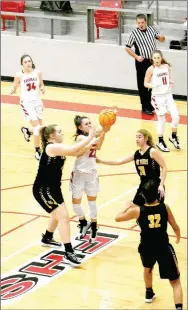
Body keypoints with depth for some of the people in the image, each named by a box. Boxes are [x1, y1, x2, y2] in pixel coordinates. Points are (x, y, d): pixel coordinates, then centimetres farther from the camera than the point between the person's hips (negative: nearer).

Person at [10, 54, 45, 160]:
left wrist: (42, 89, -13)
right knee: (37, 127, -13)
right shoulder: (19, 75, -13)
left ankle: (26, 131, 45)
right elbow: (14, 88, -4)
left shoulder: (37, 73, -5)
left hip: (37, 101, 4)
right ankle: (37, 151, 0)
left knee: (40, 127, 11)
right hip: (26, 103, -4)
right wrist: (13, 90, -26)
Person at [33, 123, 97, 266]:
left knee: (58, 214, 30)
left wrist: (91, 142, -7)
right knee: (64, 217, -16)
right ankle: (69, 253, -19)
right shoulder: (52, 147, -21)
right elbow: (73, 150, -32)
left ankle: (47, 238, 54)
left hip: (53, 187, 11)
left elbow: (76, 152, 4)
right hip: (43, 189, -11)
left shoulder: (59, 147, 8)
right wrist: (89, 138, -27)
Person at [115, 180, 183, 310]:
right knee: (175, 282, 5)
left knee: (148, 268, 38)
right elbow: (176, 228, 2)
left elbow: (117, 218, 4)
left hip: (146, 248, 2)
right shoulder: (165, 208, -9)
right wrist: (178, 237, 24)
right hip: (164, 248, -2)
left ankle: (149, 294, 56)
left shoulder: (137, 210, -11)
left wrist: (128, 208, 21)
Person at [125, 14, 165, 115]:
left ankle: (151, 105, 27)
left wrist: (161, 37, -10)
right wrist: (136, 57, -15)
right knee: (143, 86, 1)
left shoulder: (152, 29, 2)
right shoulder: (134, 33, -9)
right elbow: (127, 47, -5)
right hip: (142, 62, -4)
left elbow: (162, 39, 14)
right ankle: (145, 107, 11)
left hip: (153, 61, 4)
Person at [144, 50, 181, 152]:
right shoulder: (151, 69, -12)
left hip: (168, 95, 4)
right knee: (161, 119, 1)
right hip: (157, 97, -4)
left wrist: (171, 83, -6)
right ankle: (160, 142, 17)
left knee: (176, 117, -1)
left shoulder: (166, 66, 0)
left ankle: (173, 137, 22)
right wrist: (153, 85, -26)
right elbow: (146, 84, -8)